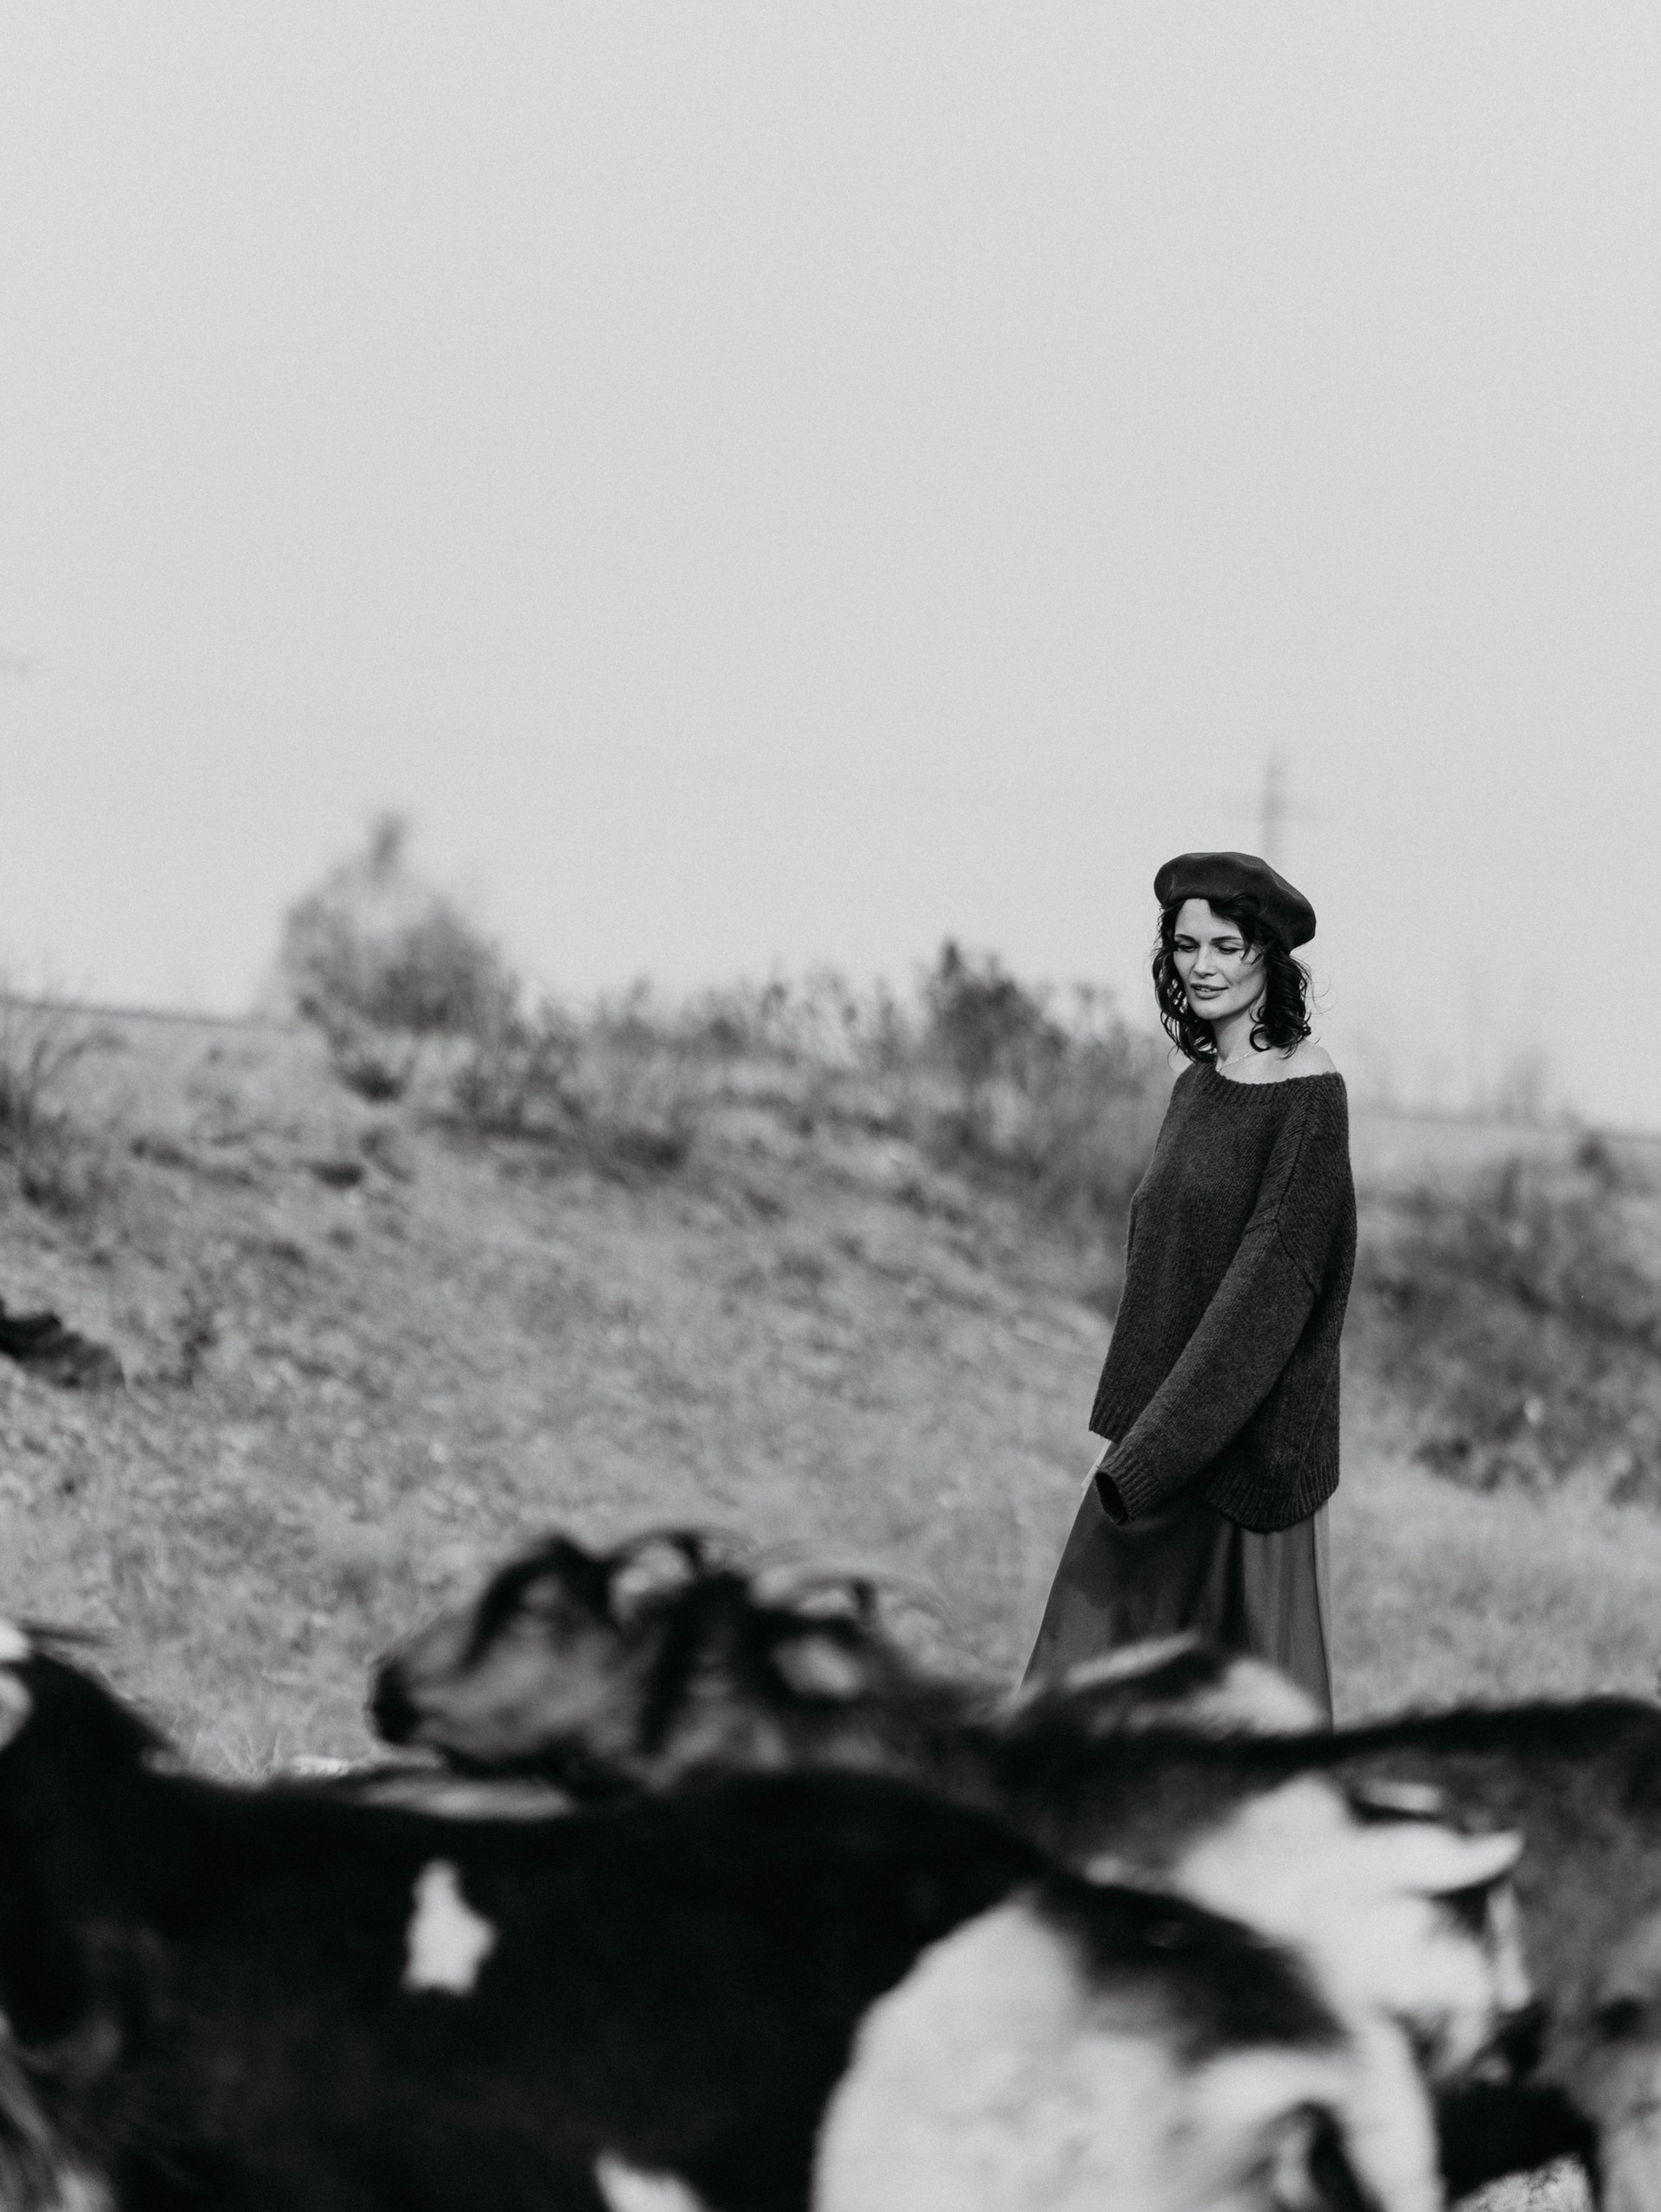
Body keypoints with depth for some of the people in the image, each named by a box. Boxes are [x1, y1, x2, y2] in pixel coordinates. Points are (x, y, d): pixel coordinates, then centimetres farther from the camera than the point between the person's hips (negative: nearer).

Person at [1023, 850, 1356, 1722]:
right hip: (1159, 1439, 8)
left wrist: (1152, 1450, -22)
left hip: (1246, 1444, -8)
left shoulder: (1307, 1094, -12)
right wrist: (1128, 1435, 13)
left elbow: (1274, 1277, -19)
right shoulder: (1198, 1084, 11)